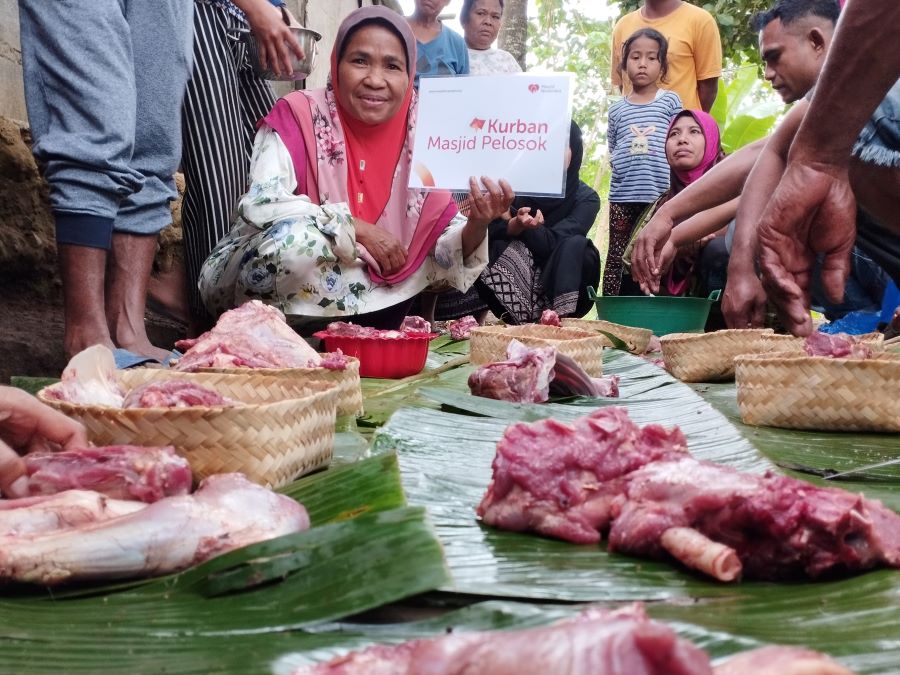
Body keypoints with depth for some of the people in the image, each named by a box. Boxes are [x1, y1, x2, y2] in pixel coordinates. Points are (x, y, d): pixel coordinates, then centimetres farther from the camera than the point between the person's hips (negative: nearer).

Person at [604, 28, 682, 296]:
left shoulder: (671, 101, 7)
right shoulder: (617, 109, 11)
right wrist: (620, 164, -1)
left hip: (661, 194, -1)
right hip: (622, 195, 2)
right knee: (617, 256, 5)